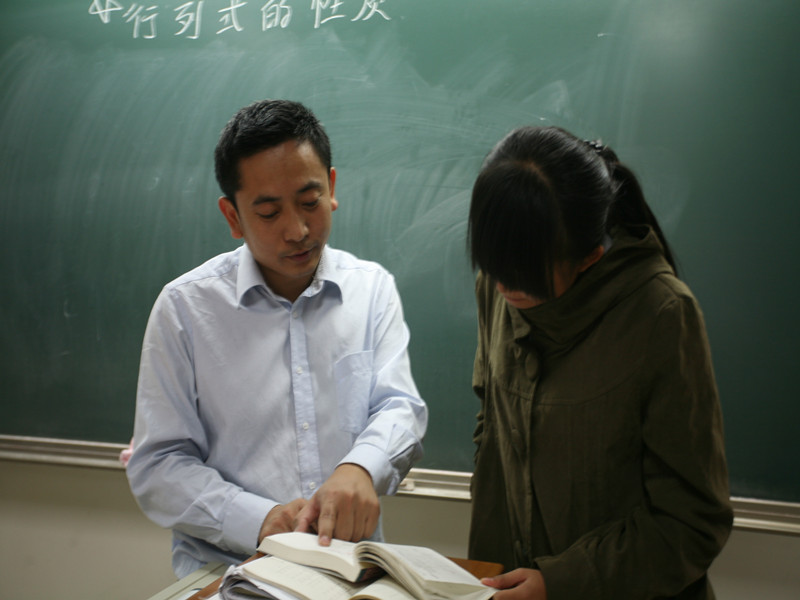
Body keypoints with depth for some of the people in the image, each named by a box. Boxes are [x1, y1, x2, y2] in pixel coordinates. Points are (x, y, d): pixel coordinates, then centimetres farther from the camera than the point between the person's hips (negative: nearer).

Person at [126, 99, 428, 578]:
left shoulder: (373, 288, 7)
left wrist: (360, 468, -23)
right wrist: (258, 521, -18)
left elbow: (400, 407, 0)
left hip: (352, 566, 3)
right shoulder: (185, 306, -1)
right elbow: (157, 467, -2)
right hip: (225, 569, -2)